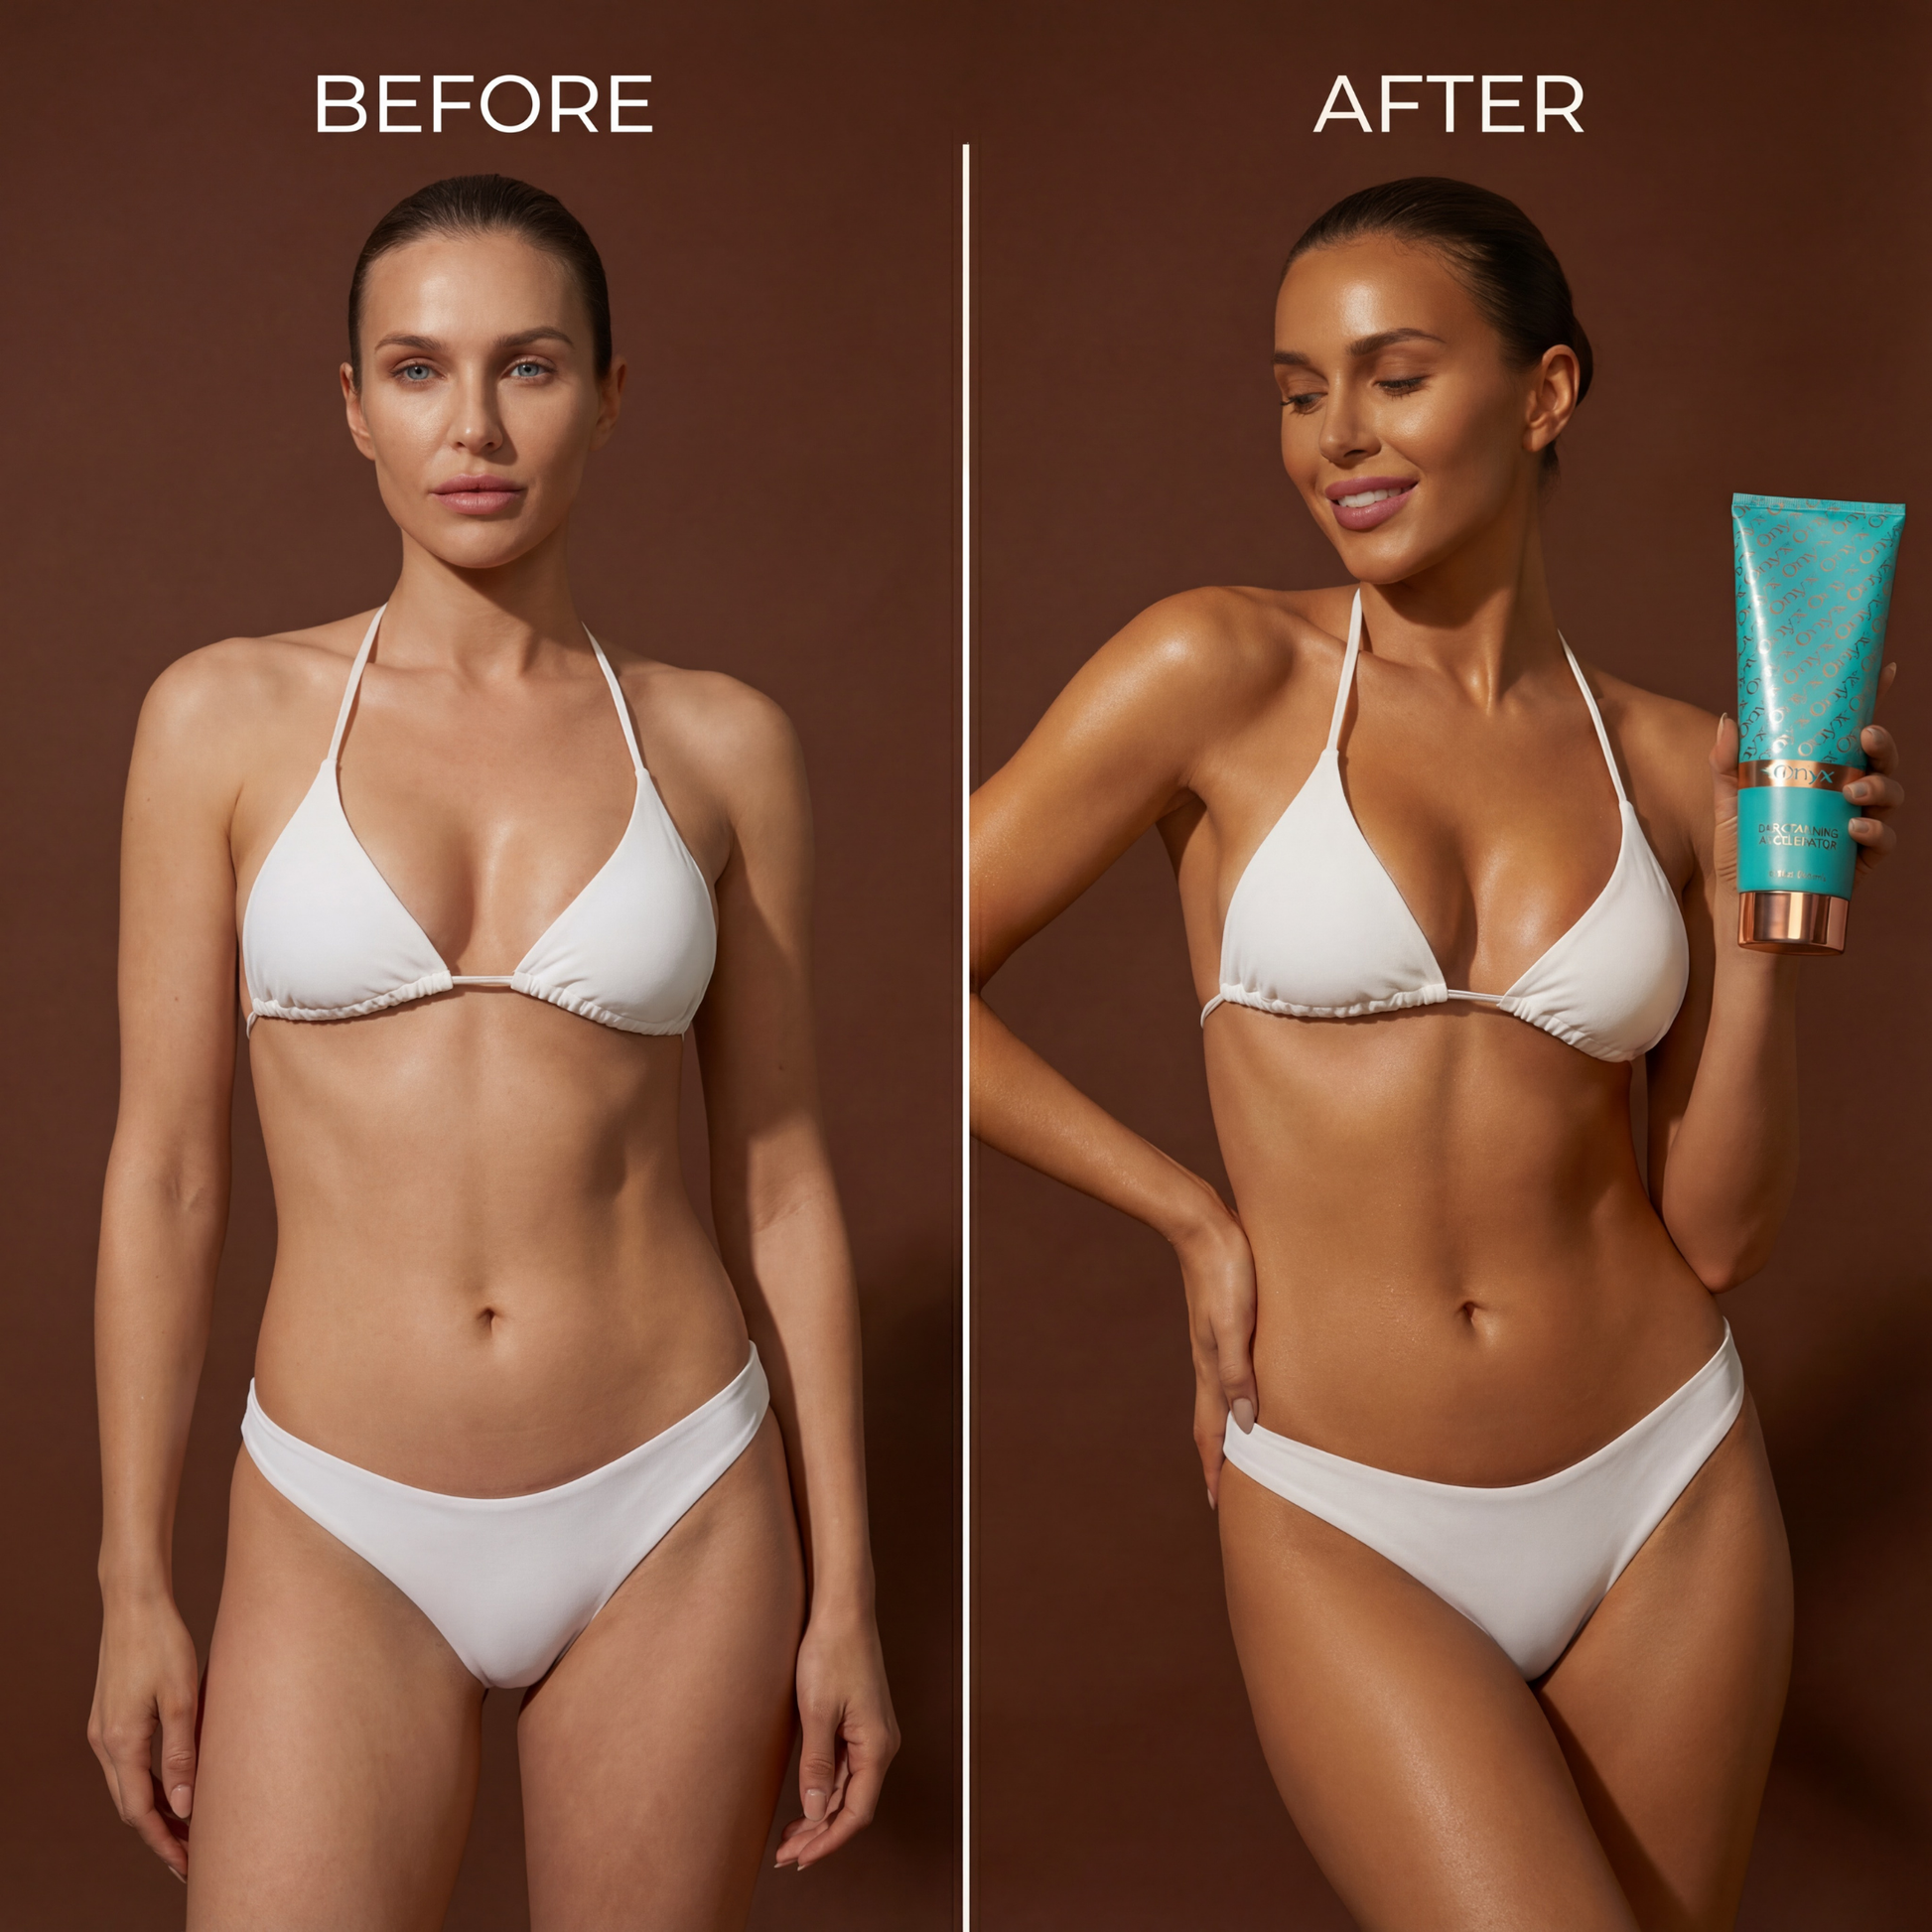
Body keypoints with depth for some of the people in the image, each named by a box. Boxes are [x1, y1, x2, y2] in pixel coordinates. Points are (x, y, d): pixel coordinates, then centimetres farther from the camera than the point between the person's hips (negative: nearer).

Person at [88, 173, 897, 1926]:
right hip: (347, 1538, 0)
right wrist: (134, 1587, 0)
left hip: (674, 1518, 1)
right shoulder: (229, 715, -2)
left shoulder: (719, 744, 0)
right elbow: (163, 1170, 1)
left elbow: (781, 1186, 3)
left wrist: (844, 1589, 2)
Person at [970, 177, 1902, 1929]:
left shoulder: (1669, 760, 3)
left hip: (1667, 1498, 4)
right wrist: (1194, 1218, -4)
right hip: (1348, 1534, -3)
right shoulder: (1224, 670, -7)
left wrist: (1751, 904, -8)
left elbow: (1721, 1232, 2)